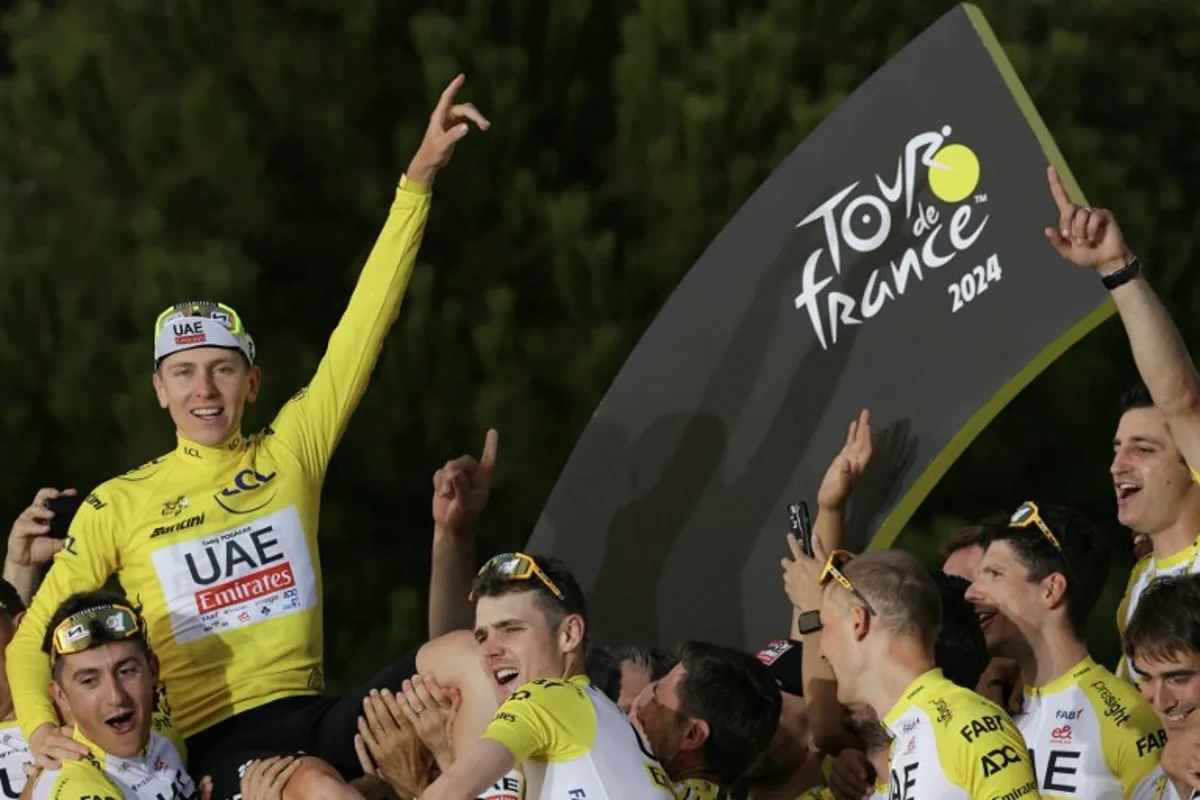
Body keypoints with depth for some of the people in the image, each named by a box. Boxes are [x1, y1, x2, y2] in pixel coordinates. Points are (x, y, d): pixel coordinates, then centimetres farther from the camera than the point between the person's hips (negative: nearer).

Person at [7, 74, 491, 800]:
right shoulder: (117, 506, 8)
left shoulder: (292, 451, 13)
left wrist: (419, 180, 3)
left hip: (313, 713, 3)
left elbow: (365, 325, 9)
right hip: (216, 741, -3)